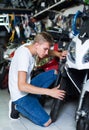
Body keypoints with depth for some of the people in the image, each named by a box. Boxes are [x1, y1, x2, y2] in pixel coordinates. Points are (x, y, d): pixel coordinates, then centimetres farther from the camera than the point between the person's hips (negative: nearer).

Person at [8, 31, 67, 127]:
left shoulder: (31, 47, -3)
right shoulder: (24, 54, -28)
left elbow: (47, 52, 17)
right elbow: (22, 86, -34)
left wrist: (59, 54, -7)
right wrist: (49, 92, -34)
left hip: (27, 85, 9)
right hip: (20, 94, -9)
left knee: (54, 73, 5)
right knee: (46, 122, -15)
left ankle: (34, 100, 2)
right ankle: (17, 106, 2)